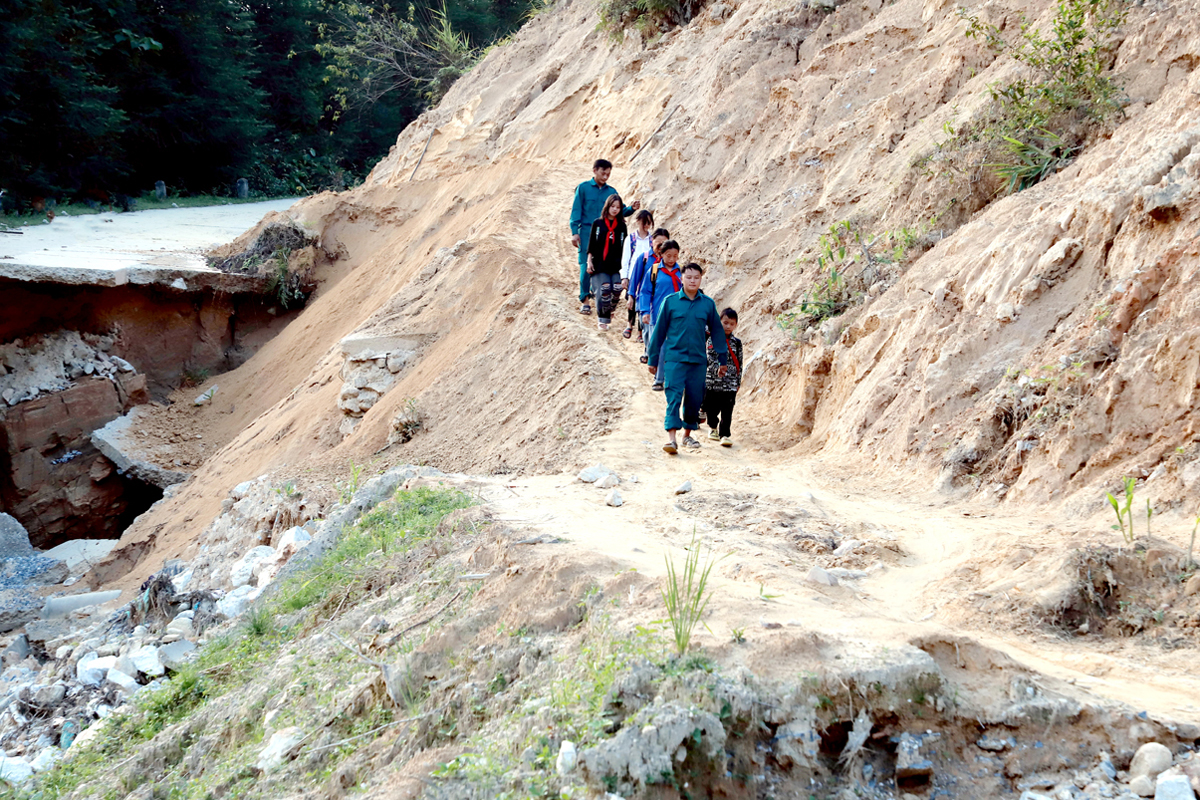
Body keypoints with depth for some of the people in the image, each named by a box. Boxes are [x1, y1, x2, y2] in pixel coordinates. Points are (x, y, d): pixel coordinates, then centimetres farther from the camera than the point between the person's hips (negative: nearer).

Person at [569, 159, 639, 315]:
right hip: (587, 232, -3)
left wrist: (631, 209, -11)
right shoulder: (583, 188, 2)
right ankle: (584, 300, -4)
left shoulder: (611, 191, 11)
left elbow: (620, 211, 9)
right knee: (586, 266, -7)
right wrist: (575, 232, -7)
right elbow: (576, 211, 1)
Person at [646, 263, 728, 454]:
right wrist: (653, 359, 9)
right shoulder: (670, 301, 1)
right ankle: (671, 438, -17)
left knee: (694, 399, 7)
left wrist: (722, 360, 15)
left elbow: (717, 331, 13)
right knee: (674, 397, -12)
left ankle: (687, 434, 23)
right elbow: (659, 330, 7)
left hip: (698, 360, 2)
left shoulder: (708, 304, 5)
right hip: (674, 358, -2)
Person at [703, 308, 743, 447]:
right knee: (711, 407, 10)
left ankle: (725, 434, -5)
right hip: (713, 380, 0)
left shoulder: (737, 343, 7)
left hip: (730, 383, 0)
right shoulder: (713, 339, 1)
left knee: (727, 410, -7)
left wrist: (738, 381, 11)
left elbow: (739, 363, 11)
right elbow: (710, 357, -8)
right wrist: (717, 368, -26)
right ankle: (713, 427, 35)